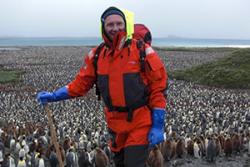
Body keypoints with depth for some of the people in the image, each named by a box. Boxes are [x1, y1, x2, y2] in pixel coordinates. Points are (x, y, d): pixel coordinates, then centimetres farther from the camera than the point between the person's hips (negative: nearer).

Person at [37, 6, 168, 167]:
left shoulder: (143, 51, -13)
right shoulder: (97, 55, -1)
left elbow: (158, 88, -11)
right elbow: (81, 83, 7)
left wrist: (158, 126, -14)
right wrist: (53, 96, -2)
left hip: (140, 124, -4)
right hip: (116, 125, 5)